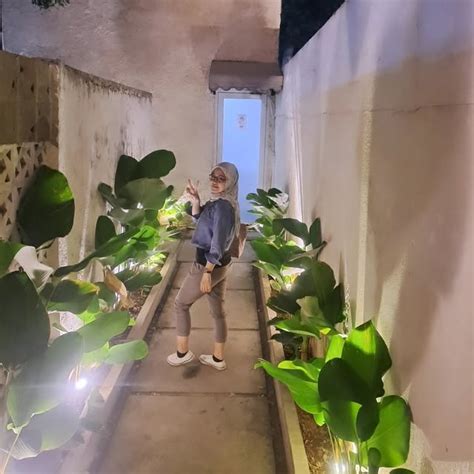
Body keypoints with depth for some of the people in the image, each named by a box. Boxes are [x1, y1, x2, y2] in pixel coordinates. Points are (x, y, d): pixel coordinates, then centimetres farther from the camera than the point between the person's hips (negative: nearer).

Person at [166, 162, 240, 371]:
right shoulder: (218, 201, 6)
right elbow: (200, 219, 20)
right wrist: (195, 202, 1)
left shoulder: (223, 206, -24)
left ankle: (182, 352, 21)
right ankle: (218, 358, 28)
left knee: (181, 304, 10)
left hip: (209, 265, -9)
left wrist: (207, 272, -23)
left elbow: (218, 243, -26)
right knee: (218, 310, 16)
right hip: (221, 264, 9)